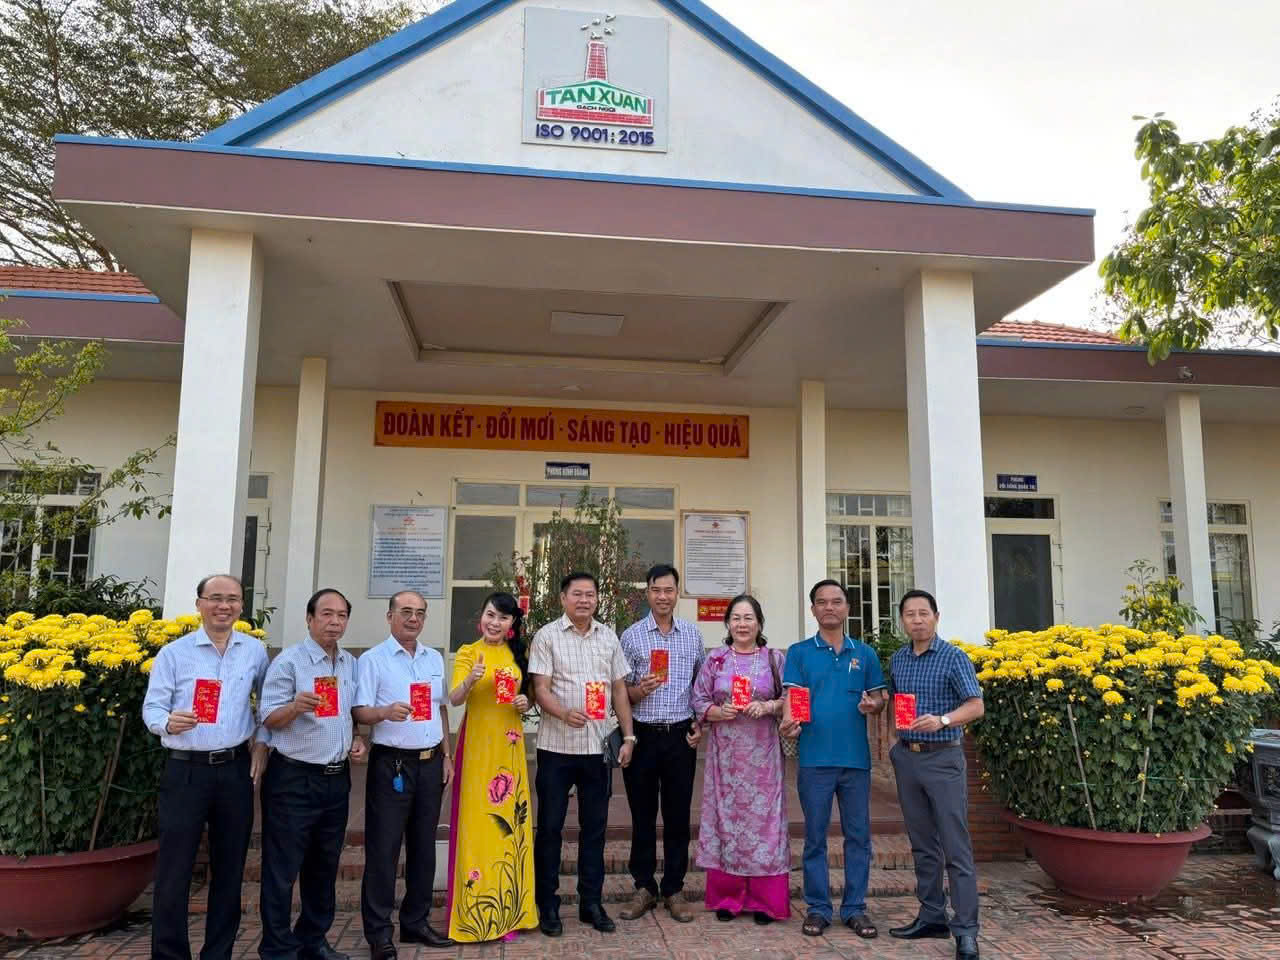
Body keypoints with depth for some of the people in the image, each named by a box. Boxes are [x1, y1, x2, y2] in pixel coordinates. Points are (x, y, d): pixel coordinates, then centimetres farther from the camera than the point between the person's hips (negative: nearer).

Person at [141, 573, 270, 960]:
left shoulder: (255, 651, 6)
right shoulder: (173, 653, -2)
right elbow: (151, 709, -5)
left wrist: (263, 742, 6)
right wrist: (169, 723, -27)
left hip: (236, 770, 3)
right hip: (185, 770, -2)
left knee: (229, 867, 10)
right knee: (174, 870, 0)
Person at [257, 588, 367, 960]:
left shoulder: (352, 664, 9)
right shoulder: (289, 660, -11)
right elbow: (269, 719, -13)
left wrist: (357, 740, 3)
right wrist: (296, 706, -33)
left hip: (337, 778, 6)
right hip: (293, 779, -6)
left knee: (324, 866, 16)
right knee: (283, 868, 1)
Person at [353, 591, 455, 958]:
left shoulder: (435, 658, 12)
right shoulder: (372, 659, -6)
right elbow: (360, 712, -13)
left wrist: (446, 755, 14)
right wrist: (386, 712, -33)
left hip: (430, 763, 6)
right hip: (391, 764, -6)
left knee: (424, 846, 12)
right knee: (383, 848, -1)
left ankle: (416, 921, 25)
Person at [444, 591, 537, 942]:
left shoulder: (518, 655, 9)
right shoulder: (467, 653, -3)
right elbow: (454, 699, -15)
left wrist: (525, 702, -5)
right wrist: (471, 679, -34)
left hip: (509, 746, 4)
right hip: (477, 744, -4)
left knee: (510, 822, 7)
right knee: (477, 824, -1)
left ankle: (509, 909, 19)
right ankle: (476, 913, 11)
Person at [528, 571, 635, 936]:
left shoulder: (609, 637, 9)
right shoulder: (547, 636, -3)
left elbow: (619, 689, 12)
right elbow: (541, 689, -9)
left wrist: (628, 735, 7)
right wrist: (565, 714, -28)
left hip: (598, 746, 3)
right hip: (557, 746, -3)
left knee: (594, 827, 11)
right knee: (550, 826, 5)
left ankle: (591, 903, 23)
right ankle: (547, 904, 18)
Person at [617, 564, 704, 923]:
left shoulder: (693, 634, 7)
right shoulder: (631, 636, 1)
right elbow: (621, 691, 3)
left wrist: (700, 723, 4)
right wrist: (640, 690, -17)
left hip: (680, 736, 1)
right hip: (643, 735, -1)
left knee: (678, 815, 7)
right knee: (643, 815, 8)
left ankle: (674, 890, 20)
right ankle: (644, 888, 21)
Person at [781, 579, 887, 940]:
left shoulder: (865, 654, 8)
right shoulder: (799, 652, 2)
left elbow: (879, 698, 10)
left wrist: (872, 705, -13)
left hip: (856, 757, 2)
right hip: (814, 758, -2)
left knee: (858, 835, 8)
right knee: (815, 836, 7)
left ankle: (855, 907, 20)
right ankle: (818, 907, 17)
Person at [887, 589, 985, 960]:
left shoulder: (954, 657, -9)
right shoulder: (896, 660, 8)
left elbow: (976, 706, -14)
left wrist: (942, 720, -29)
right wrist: (897, 740, 9)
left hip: (943, 759, -6)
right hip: (906, 758, 6)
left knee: (956, 847, -4)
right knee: (923, 845, 13)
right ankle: (932, 917, 23)